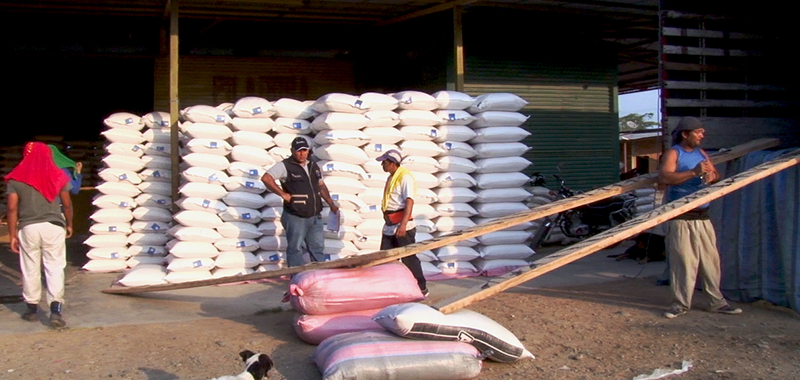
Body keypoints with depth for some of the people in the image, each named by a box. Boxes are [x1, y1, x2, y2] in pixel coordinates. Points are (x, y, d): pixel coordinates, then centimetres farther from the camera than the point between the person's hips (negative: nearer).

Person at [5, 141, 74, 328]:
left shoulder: (16, 179, 1)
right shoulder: (57, 176, 3)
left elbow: (12, 209, -3)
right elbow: (67, 204, 6)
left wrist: (12, 235, 3)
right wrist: (69, 224, 22)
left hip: (28, 228, 0)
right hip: (53, 227, 0)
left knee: (30, 269, 11)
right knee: (55, 268, 1)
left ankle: (32, 309, 21)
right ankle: (55, 311, -7)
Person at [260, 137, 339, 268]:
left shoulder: (313, 166, 12)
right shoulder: (285, 166, -9)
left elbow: (321, 186, 23)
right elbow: (266, 178, -20)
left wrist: (331, 204, 16)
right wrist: (283, 194, -19)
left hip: (315, 217, 7)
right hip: (295, 218, -6)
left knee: (318, 248, 13)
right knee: (295, 249, 3)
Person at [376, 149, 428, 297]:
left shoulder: (405, 177, -13)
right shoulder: (391, 178, 16)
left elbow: (409, 201, -22)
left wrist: (403, 224, -31)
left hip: (402, 225, -9)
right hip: (389, 226, 9)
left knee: (408, 258, -4)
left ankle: (422, 289, 6)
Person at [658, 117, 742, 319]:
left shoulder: (701, 153, 15)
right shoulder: (673, 153, -4)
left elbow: (716, 174, 14)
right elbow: (664, 176, -21)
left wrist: (712, 176, -11)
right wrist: (694, 172, -28)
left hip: (702, 215, 6)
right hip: (680, 216, -6)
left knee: (711, 258, 7)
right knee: (682, 259, -5)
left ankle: (717, 302, 16)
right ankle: (680, 303, 3)